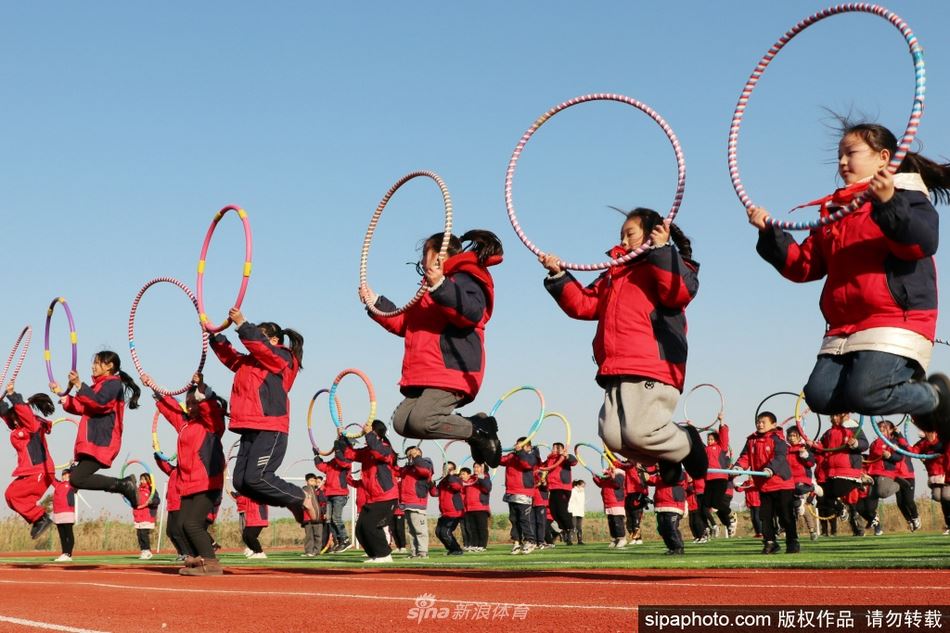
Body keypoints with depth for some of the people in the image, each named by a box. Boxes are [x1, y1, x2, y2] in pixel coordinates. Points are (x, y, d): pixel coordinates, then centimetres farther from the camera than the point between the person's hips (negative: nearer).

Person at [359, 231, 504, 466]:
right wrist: (376, 304, 29)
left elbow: (472, 313, -23)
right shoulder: (431, 290, 30)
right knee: (402, 421, -5)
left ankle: (480, 430, -7)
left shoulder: (465, 279, -2)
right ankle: (474, 427, 0)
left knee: (421, 420, -26)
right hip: (427, 374, 10)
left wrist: (440, 287, -31)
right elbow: (404, 323, 36)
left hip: (453, 370, -10)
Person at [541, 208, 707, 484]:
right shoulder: (614, 273, 30)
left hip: (653, 368, -7)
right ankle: (667, 455, 12)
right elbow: (583, 304, 25)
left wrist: (661, 249, -12)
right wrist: (559, 276, 14)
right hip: (617, 372, 7)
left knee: (639, 431, -21)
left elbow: (681, 291, -13)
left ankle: (687, 444, 9)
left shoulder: (667, 264, 9)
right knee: (613, 435, -11)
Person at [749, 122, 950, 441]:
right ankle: (904, 383, 9)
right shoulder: (832, 210, 23)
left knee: (863, 393, -26)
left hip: (895, 320, -7)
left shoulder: (906, 195, 4)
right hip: (843, 327, 7)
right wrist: (769, 234, 5)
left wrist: (887, 203, -28)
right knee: (820, 396, -13)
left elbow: (924, 243, -16)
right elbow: (803, 265, 18)